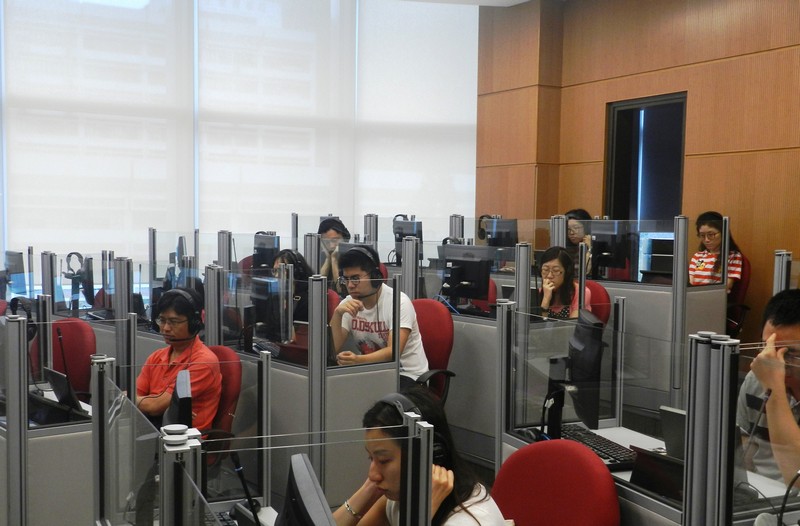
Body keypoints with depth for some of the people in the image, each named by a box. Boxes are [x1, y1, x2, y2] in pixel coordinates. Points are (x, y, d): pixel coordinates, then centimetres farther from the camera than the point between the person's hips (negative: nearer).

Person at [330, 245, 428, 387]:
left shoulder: (398, 301, -16)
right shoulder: (347, 304, -1)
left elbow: (393, 352, -26)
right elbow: (333, 350, -10)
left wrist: (358, 360, -44)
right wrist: (337, 314, -25)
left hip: (407, 374, -5)